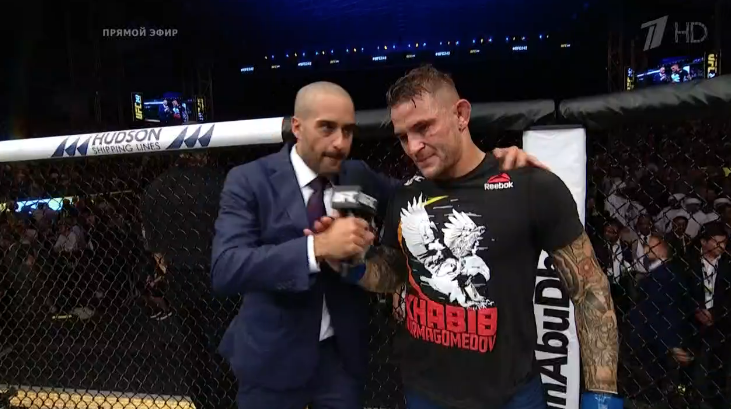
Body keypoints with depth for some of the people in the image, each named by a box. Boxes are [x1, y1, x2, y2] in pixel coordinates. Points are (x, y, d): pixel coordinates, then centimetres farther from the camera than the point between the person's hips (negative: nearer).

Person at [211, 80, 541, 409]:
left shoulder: (359, 176, 1)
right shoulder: (250, 181, -12)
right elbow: (224, 269, -23)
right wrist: (318, 246, -35)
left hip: (343, 352, 3)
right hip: (273, 358, -2)